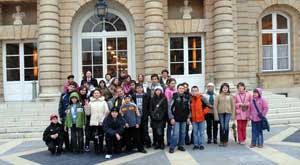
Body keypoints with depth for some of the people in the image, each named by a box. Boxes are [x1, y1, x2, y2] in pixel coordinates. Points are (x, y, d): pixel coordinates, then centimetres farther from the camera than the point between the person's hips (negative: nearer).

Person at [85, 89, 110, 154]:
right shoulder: (90, 102, 8)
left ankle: (101, 149, 16)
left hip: (101, 122, -1)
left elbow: (107, 112, -1)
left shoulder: (103, 102, 3)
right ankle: (96, 149, 12)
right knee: (95, 136, 1)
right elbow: (88, 113, 4)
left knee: (101, 136, 3)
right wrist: (87, 106, -7)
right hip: (93, 122, 1)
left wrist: (103, 119, -9)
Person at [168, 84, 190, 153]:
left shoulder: (186, 98, 6)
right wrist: (171, 118, -12)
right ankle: (172, 147, 3)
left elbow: (188, 108, 14)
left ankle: (181, 146, 23)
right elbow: (170, 108, -8)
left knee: (183, 133, 10)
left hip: (184, 119, 5)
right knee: (176, 133, -7)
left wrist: (188, 117, 8)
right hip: (176, 119, -4)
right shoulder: (174, 97, -7)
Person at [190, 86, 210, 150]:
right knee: (195, 132, 9)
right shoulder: (191, 99, 1)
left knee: (201, 132, 6)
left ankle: (201, 144, 14)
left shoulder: (202, 98, -7)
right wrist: (191, 114, 5)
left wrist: (203, 112, -8)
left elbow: (208, 106, -5)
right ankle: (196, 144, 17)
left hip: (201, 118, -2)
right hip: (194, 119, 3)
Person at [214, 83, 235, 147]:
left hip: (228, 113, 1)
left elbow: (233, 105, 8)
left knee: (226, 127, -3)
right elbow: (215, 106, -1)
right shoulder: (218, 96, 1)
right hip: (220, 113, 0)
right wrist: (216, 115, -6)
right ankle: (221, 141, 13)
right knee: (222, 127, 2)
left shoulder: (230, 96, 6)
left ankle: (226, 141, 10)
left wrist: (233, 115, 2)